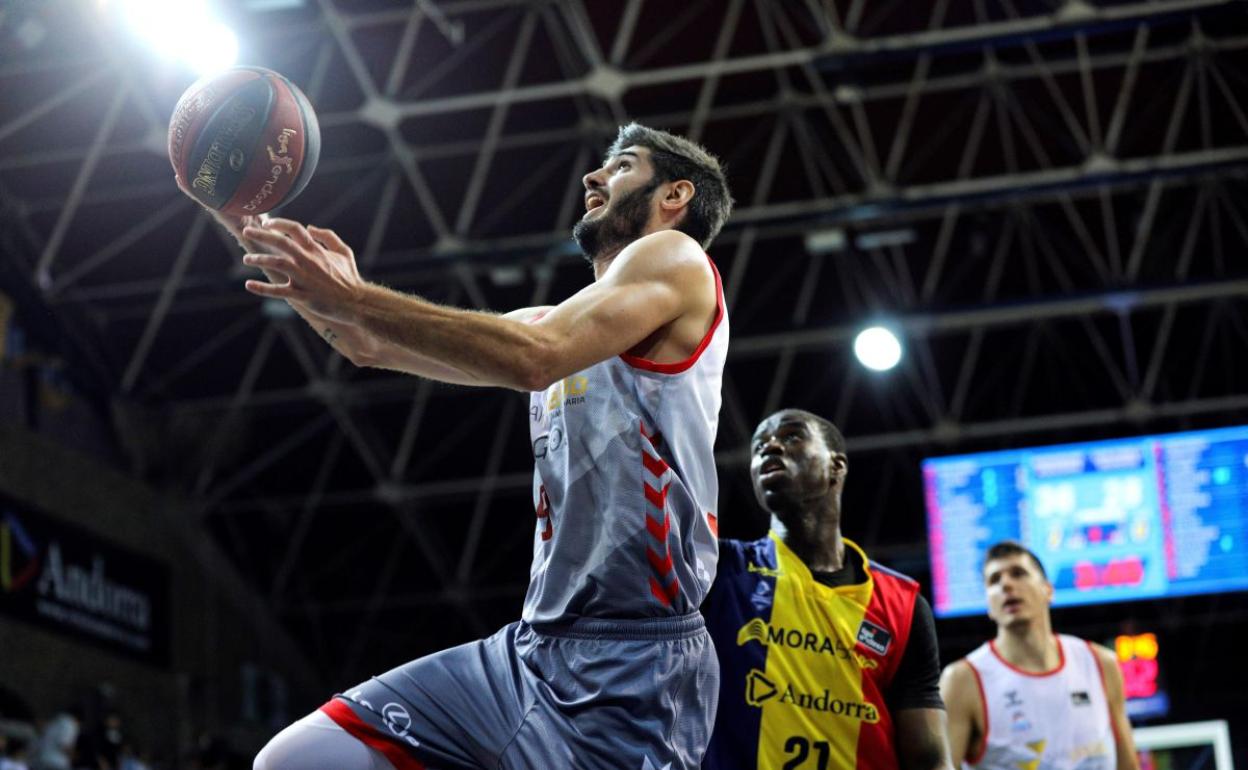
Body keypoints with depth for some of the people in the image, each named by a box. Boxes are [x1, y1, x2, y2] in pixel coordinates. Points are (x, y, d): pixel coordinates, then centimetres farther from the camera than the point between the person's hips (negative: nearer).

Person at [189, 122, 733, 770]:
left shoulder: (674, 258, 1)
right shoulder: (567, 317, 26)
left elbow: (535, 359, -19)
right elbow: (372, 345, 22)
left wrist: (353, 297, -19)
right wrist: (254, 227, 12)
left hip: (629, 663, -8)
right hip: (533, 647, 8)